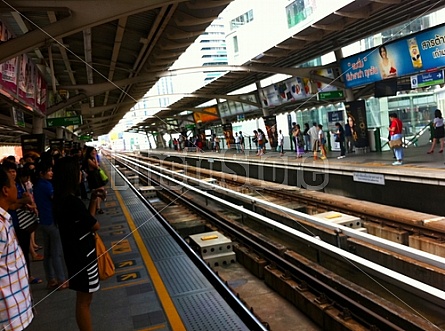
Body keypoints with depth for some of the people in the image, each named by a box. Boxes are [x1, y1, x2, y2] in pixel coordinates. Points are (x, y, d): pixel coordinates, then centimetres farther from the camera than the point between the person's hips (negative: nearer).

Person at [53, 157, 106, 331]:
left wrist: (93, 199, 0)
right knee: (84, 300, 7)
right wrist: (95, 201, -2)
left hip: (77, 254, 10)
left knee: (83, 299, 22)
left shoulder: (62, 199, 3)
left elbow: (85, 221, 8)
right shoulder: (72, 201, -26)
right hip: (83, 257, -9)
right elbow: (95, 225, -16)